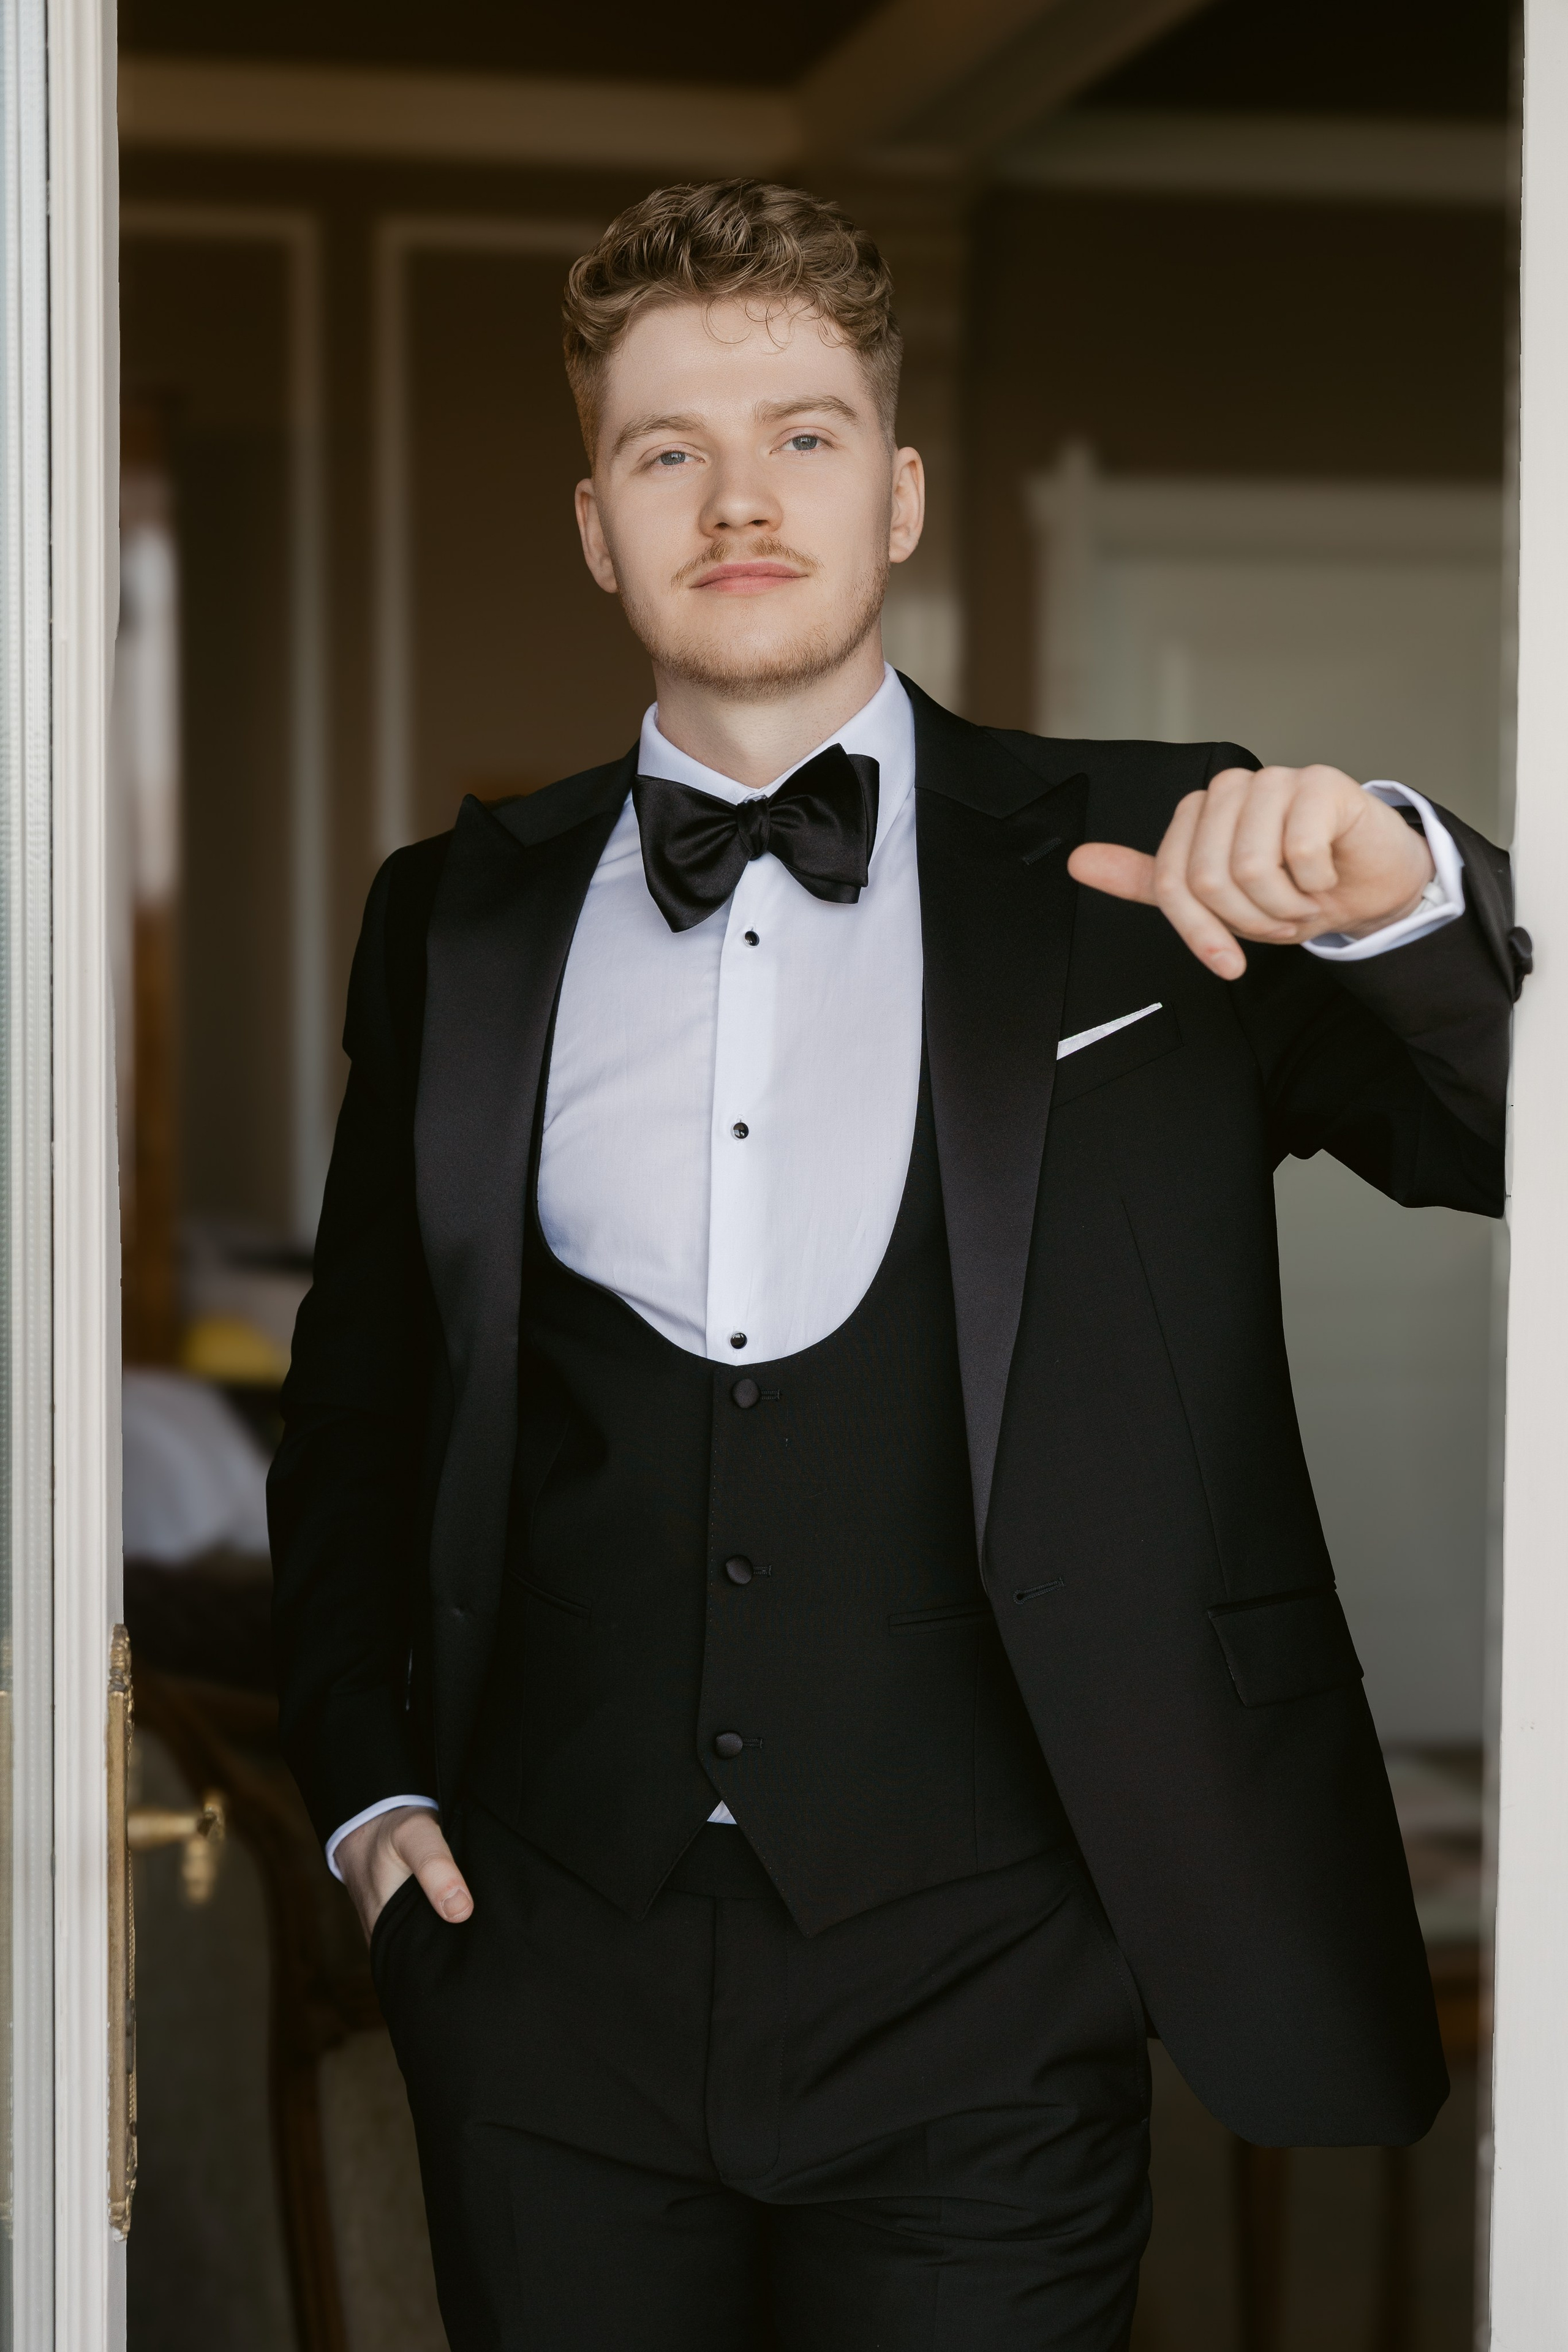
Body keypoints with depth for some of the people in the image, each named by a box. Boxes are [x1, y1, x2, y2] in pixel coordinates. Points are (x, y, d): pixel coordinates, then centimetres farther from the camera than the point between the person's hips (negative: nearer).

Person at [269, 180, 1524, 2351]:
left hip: (978, 2004, -2)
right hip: (552, 1986, 2)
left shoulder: (1139, 869, 0)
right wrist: (360, 1773, 10)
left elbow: (1520, 1138, -7)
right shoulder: (462, 919, 8)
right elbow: (359, 1388, 18)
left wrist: (1401, 898, -24)